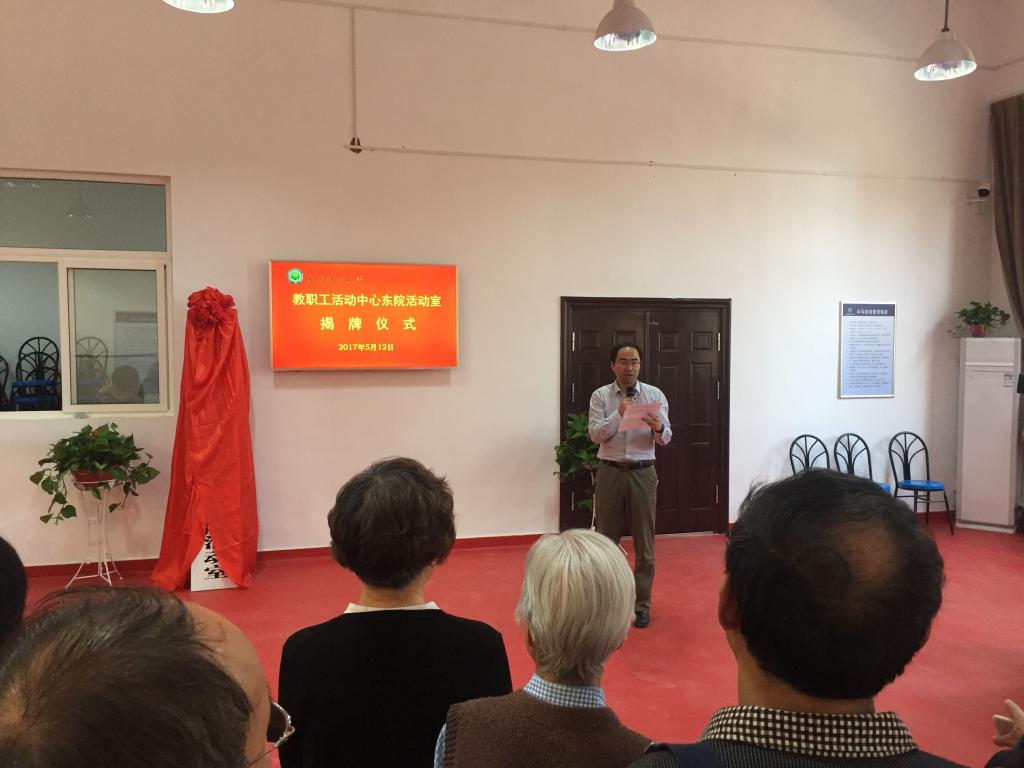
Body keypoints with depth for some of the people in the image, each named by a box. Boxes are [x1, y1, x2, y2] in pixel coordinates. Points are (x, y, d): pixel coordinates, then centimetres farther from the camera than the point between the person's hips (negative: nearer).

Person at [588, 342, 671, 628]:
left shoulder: (655, 395, 1)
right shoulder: (600, 396, 0)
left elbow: (665, 439, -3)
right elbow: (595, 434, -11)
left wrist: (659, 427, -26)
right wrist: (618, 414, -24)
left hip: (643, 474, 0)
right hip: (610, 473, 0)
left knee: (644, 541, 6)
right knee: (606, 539, 10)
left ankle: (642, 603, 20)